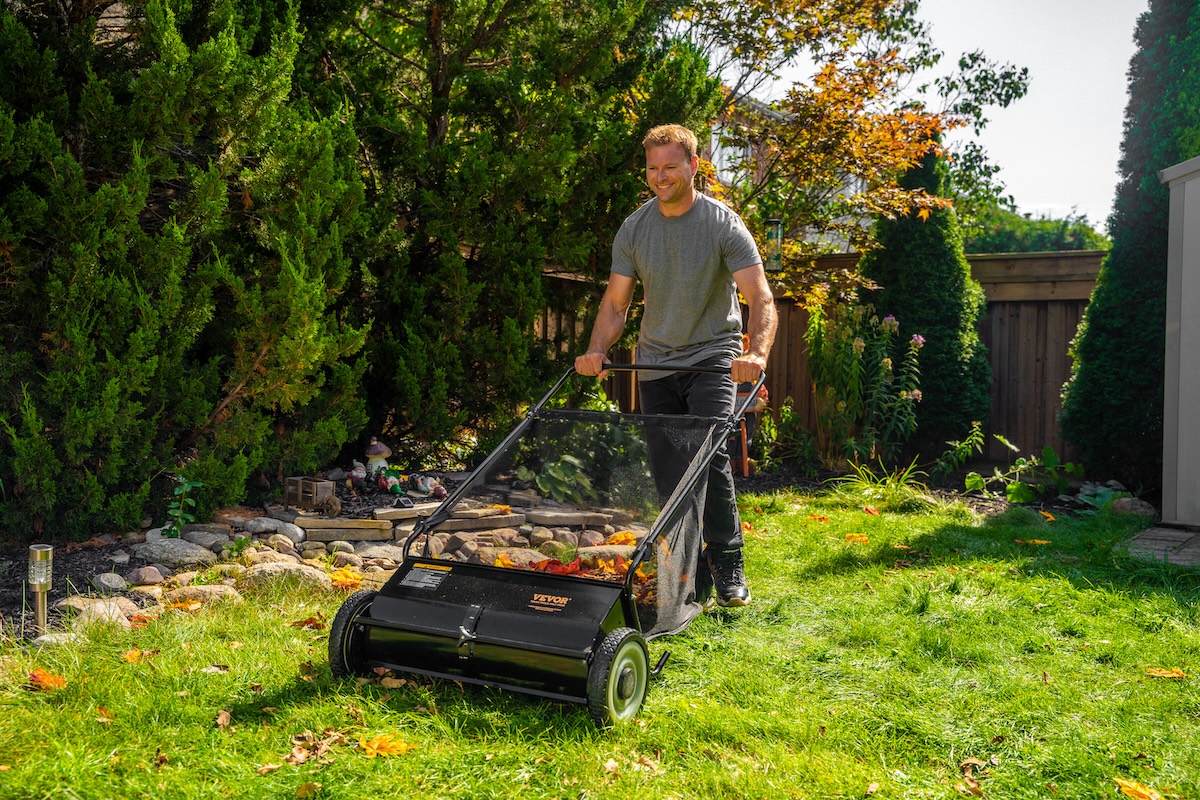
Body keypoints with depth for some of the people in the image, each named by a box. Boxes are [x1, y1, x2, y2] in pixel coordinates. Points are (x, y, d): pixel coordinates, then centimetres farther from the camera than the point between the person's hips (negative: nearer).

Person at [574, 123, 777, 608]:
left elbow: (760, 298, -16)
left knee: (710, 458, -20)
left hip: (712, 356, -4)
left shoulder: (723, 224, -8)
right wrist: (596, 351, -13)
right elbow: (615, 302, 6)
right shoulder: (633, 229, 4)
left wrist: (757, 353, -34)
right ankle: (691, 584, 13)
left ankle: (728, 568, -3)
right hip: (655, 363, 4)